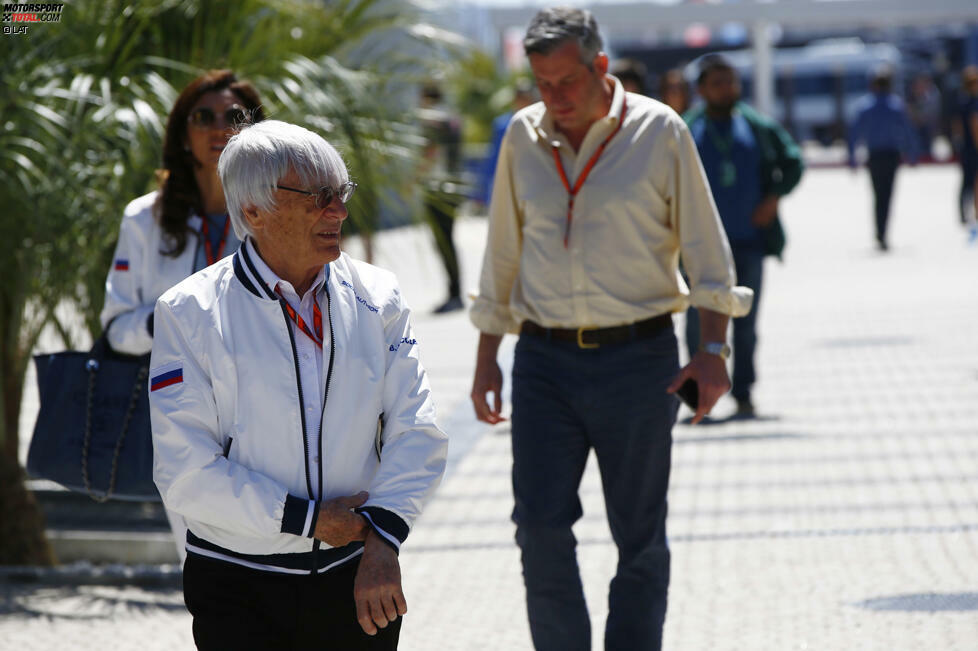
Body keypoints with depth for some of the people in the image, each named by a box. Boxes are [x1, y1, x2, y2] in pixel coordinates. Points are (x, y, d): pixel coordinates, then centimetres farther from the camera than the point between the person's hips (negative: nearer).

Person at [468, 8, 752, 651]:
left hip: (638, 358, -2)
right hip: (544, 362, 2)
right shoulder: (523, 137, 7)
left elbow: (705, 247, 2)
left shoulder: (660, 132, -2)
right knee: (540, 525, -8)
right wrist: (487, 356, 15)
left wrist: (714, 348, -6)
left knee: (639, 535, 3)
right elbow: (503, 254, 16)